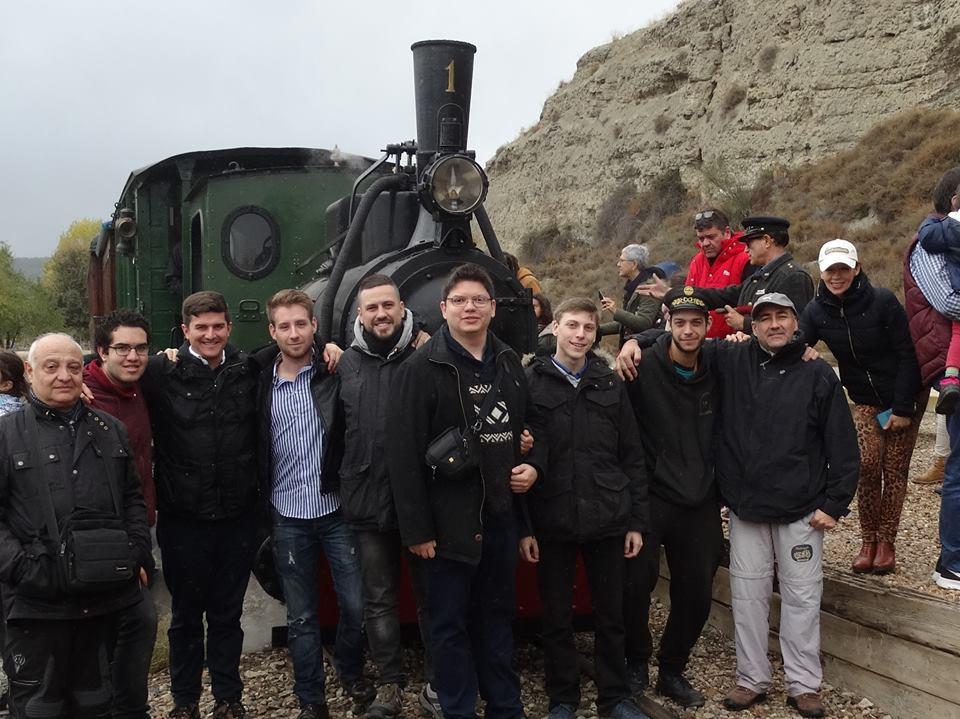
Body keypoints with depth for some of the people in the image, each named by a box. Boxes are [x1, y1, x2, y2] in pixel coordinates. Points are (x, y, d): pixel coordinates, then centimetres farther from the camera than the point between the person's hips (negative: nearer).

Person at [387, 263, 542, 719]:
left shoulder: (509, 364, 9)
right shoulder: (421, 369, -9)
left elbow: (530, 426, 22)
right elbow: (404, 455, -13)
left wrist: (533, 465, 0)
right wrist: (416, 528, -16)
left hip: (501, 513, 5)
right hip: (450, 519, -5)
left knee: (497, 615, 17)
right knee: (450, 621, 6)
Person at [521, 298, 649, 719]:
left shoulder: (610, 385, 6)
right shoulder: (531, 384, -2)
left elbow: (632, 458, 8)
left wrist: (637, 521, 4)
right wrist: (523, 527, -8)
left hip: (607, 521, 2)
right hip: (552, 523, -2)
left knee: (611, 616, 12)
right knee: (557, 619, 9)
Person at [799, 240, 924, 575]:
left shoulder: (882, 301, -19)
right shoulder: (817, 311, -7)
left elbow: (907, 355, -15)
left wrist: (902, 408, -16)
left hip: (905, 397, -3)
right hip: (866, 400, 3)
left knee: (895, 470, 0)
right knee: (868, 465, -12)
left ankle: (886, 542, 13)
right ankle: (868, 541, 4)